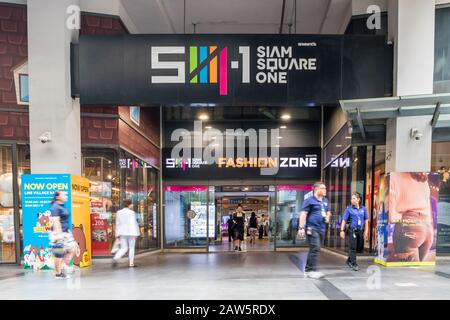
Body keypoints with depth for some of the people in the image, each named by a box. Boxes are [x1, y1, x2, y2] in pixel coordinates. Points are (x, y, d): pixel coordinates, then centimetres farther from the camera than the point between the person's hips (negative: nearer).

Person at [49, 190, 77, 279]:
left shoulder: (62, 207, 16)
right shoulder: (55, 207, -13)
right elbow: (56, 222, -19)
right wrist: (58, 234, -24)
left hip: (66, 232, 10)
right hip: (59, 233, -10)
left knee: (72, 248, 8)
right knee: (59, 253, -2)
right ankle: (58, 273, 8)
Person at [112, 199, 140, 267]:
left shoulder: (119, 212, 6)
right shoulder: (131, 213, -13)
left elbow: (117, 223, 9)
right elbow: (133, 224, -16)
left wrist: (118, 233, 14)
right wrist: (134, 234, -15)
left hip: (122, 233, 5)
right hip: (130, 232, -5)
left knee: (123, 248, 11)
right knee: (131, 248, 9)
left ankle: (115, 258, -11)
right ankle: (131, 263, 13)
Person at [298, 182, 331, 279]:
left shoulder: (325, 201, 15)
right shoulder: (310, 200, -6)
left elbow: (328, 212, 31)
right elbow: (303, 214, -11)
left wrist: (328, 217, 9)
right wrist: (301, 228, -19)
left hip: (321, 229, 8)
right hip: (312, 228, -8)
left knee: (315, 250, 10)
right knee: (315, 249, -14)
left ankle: (308, 269, 19)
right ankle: (312, 270, -7)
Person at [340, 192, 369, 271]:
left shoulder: (363, 209, 7)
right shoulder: (349, 209, -2)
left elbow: (366, 220, 11)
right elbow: (344, 220, -1)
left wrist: (366, 231, 5)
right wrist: (342, 230, -7)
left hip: (360, 231, 4)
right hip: (352, 230, -4)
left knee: (358, 247, 10)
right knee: (352, 247, -6)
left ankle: (349, 260, 27)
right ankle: (354, 264, -3)